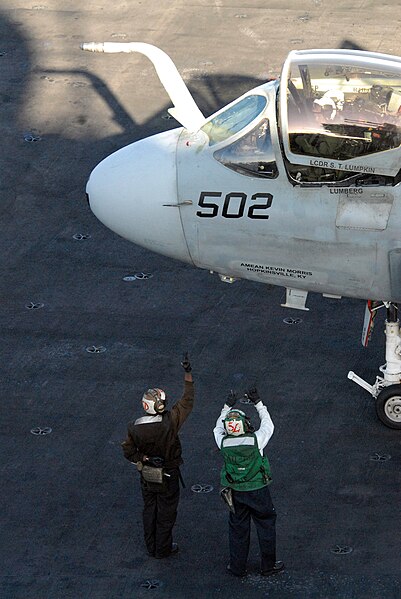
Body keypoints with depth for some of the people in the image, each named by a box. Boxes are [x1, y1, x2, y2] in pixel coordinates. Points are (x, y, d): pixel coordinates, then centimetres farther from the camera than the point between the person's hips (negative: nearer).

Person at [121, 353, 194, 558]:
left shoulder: (135, 428, -17)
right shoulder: (170, 422, -26)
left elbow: (128, 451, -7)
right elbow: (187, 402, -17)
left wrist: (143, 459, -6)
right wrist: (187, 373, -16)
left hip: (147, 476, 3)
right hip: (168, 476, -3)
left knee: (149, 510, 20)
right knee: (166, 513, 14)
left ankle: (151, 548, 32)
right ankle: (163, 548, 26)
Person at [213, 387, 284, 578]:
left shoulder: (223, 442, -15)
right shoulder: (255, 440, -21)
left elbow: (218, 428, 9)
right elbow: (268, 425, 0)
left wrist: (227, 407, 15)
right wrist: (258, 403, 6)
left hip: (235, 492, 2)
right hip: (258, 490, -2)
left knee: (237, 527, 16)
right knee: (266, 525, 15)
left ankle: (237, 567, 25)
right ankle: (268, 566, 23)